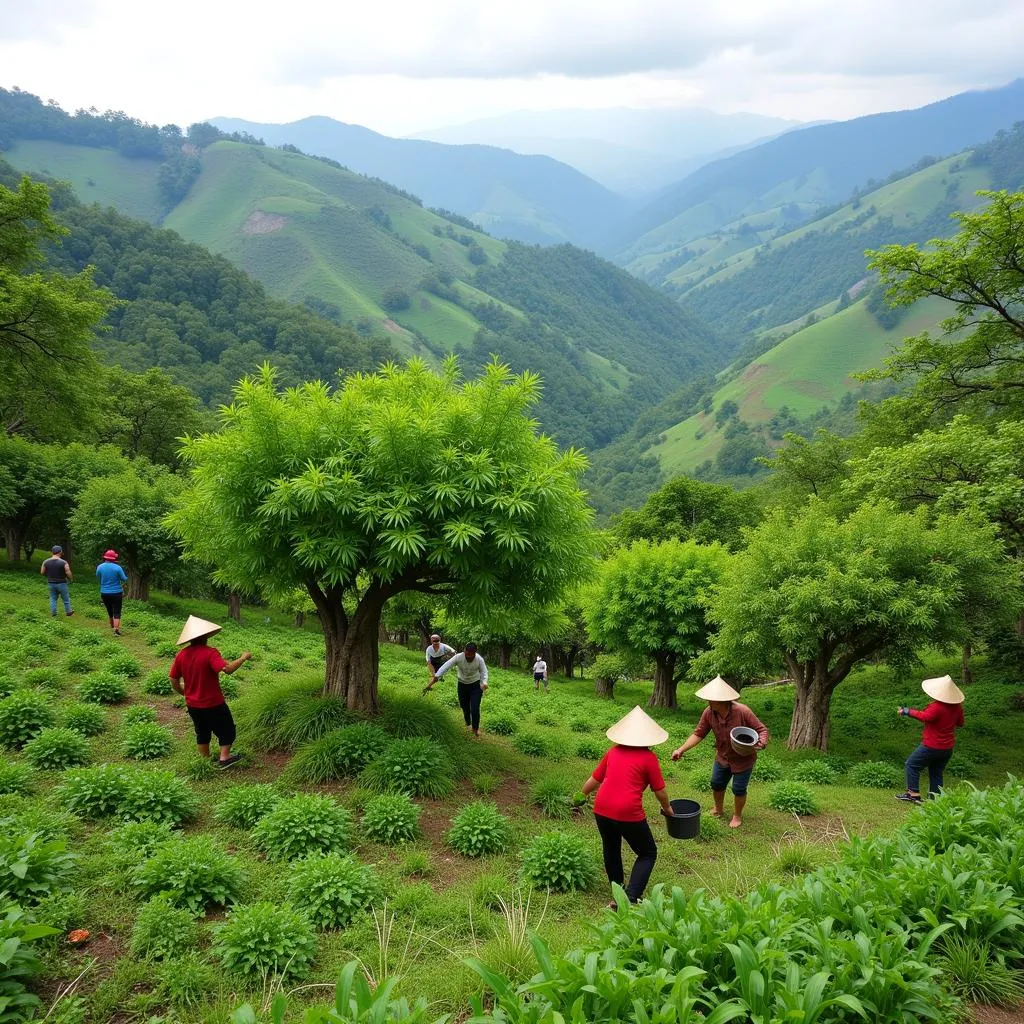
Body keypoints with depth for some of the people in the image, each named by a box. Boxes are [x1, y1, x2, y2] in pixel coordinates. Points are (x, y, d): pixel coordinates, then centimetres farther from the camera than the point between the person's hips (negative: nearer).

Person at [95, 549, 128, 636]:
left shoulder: (99, 567, -5)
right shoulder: (117, 568, -14)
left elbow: (98, 579, 6)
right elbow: (124, 579, -9)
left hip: (104, 593, 3)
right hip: (117, 593, -3)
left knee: (110, 611, 21)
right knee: (117, 612, -1)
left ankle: (112, 627, 37)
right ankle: (116, 630, -11)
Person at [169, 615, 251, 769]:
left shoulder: (181, 655, -3)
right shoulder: (209, 653, -23)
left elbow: (174, 681, 3)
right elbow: (227, 668, -34)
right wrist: (244, 658, -21)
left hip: (193, 705, 6)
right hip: (213, 704, -6)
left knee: (202, 733, 23)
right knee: (226, 729, 15)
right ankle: (224, 758, 18)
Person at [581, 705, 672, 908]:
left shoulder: (613, 752, 10)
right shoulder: (648, 757, -2)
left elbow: (594, 780, 18)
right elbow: (660, 792, 3)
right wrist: (667, 809, 23)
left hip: (602, 810, 5)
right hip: (629, 814, -5)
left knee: (611, 849, 29)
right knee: (648, 854, 15)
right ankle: (631, 898, 1)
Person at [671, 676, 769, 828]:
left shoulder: (742, 711, -33)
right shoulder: (708, 713, -21)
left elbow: (761, 729, -21)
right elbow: (698, 733, -12)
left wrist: (762, 742, -42)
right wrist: (681, 750, -19)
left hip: (743, 758, -4)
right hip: (722, 757, 4)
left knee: (738, 789, 7)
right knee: (716, 784, 17)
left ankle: (737, 815, 35)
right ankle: (718, 810, 46)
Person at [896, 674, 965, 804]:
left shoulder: (937, 707, -25)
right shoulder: (957, 707, 0)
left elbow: (925, 716, -37)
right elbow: (960, 723, 13)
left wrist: (907, 711, -29)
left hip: (932, 747, -8)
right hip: (948, 748, 8)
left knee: (912, 764, 4)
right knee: (936, 773, 16)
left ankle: (913, 794, -1)